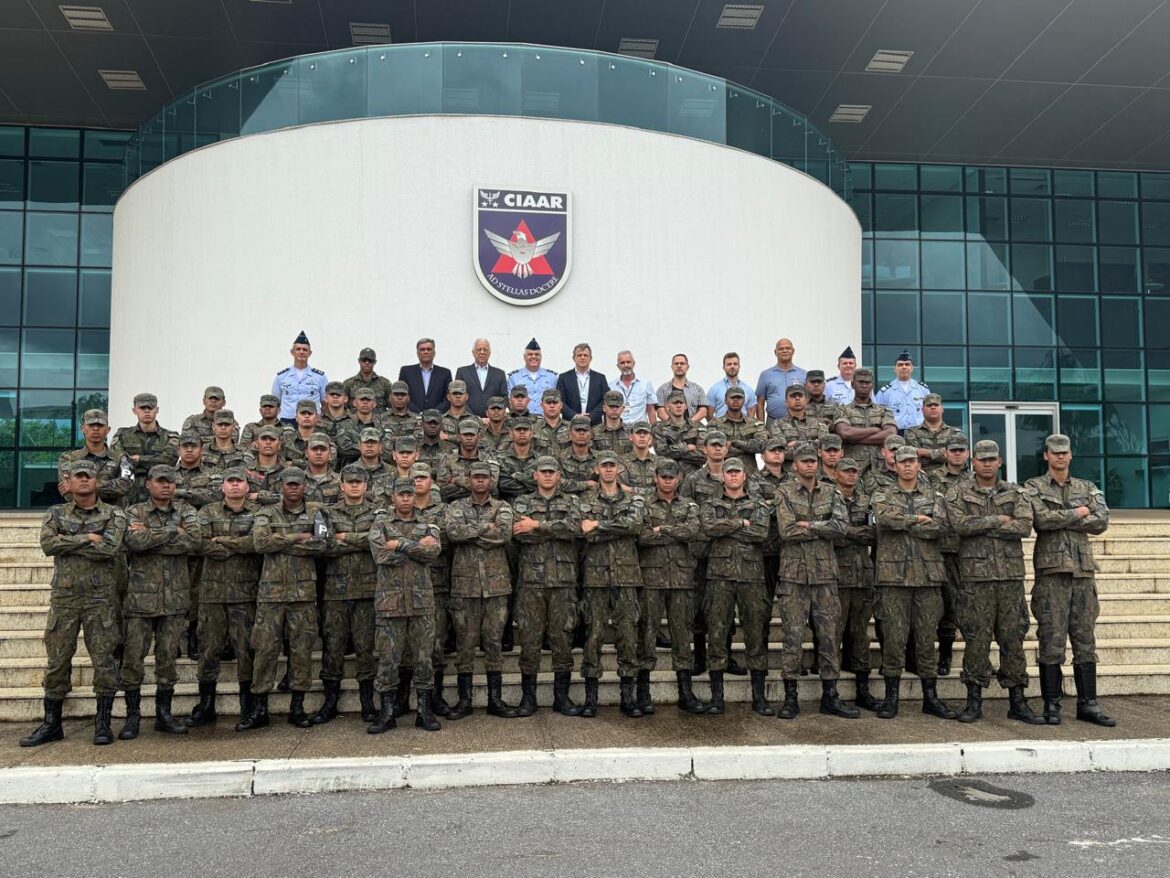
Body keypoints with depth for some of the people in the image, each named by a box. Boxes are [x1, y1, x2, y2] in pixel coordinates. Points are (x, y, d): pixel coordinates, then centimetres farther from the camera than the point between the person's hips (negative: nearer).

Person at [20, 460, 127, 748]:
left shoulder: (114, 515, 2)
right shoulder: (56, 514, 10)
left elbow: (110, 548, -15)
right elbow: (47, 544, -9)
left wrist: (66, 544, -9)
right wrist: (87, 538, -13)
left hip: (100, 598, -2)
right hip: (63, 597, 2)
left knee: (104, 661, -1)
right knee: (57, 662, 7)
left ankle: (103, 723, 9)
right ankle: (51, 724, 18)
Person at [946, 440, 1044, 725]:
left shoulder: (1016, 493, 11)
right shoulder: (959, 493, 5)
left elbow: (1024, 527, -6)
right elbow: (960, 524, -13)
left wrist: (981, 527, -9)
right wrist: (998, 521, -9)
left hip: (1011, 574, 2)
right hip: (975, 575, -2)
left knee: (1012, 637, 6)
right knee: (977, 637, -1)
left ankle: (1017, 701, 13)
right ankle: (974, 700, 8)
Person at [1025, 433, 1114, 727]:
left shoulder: (1088, 488, 15)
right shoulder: (1033, 488, 5)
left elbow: (1102, 521, -2)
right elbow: (1042, 518, -13)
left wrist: (1060, 520, -7)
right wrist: (1077, 514, -3)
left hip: (1083, 570, 4)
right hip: (1051, 570, -4)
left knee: (1085, 639, 7)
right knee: (1052, 640, -3)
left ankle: (1088, 704, 14)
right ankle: (1051, 705, 5)